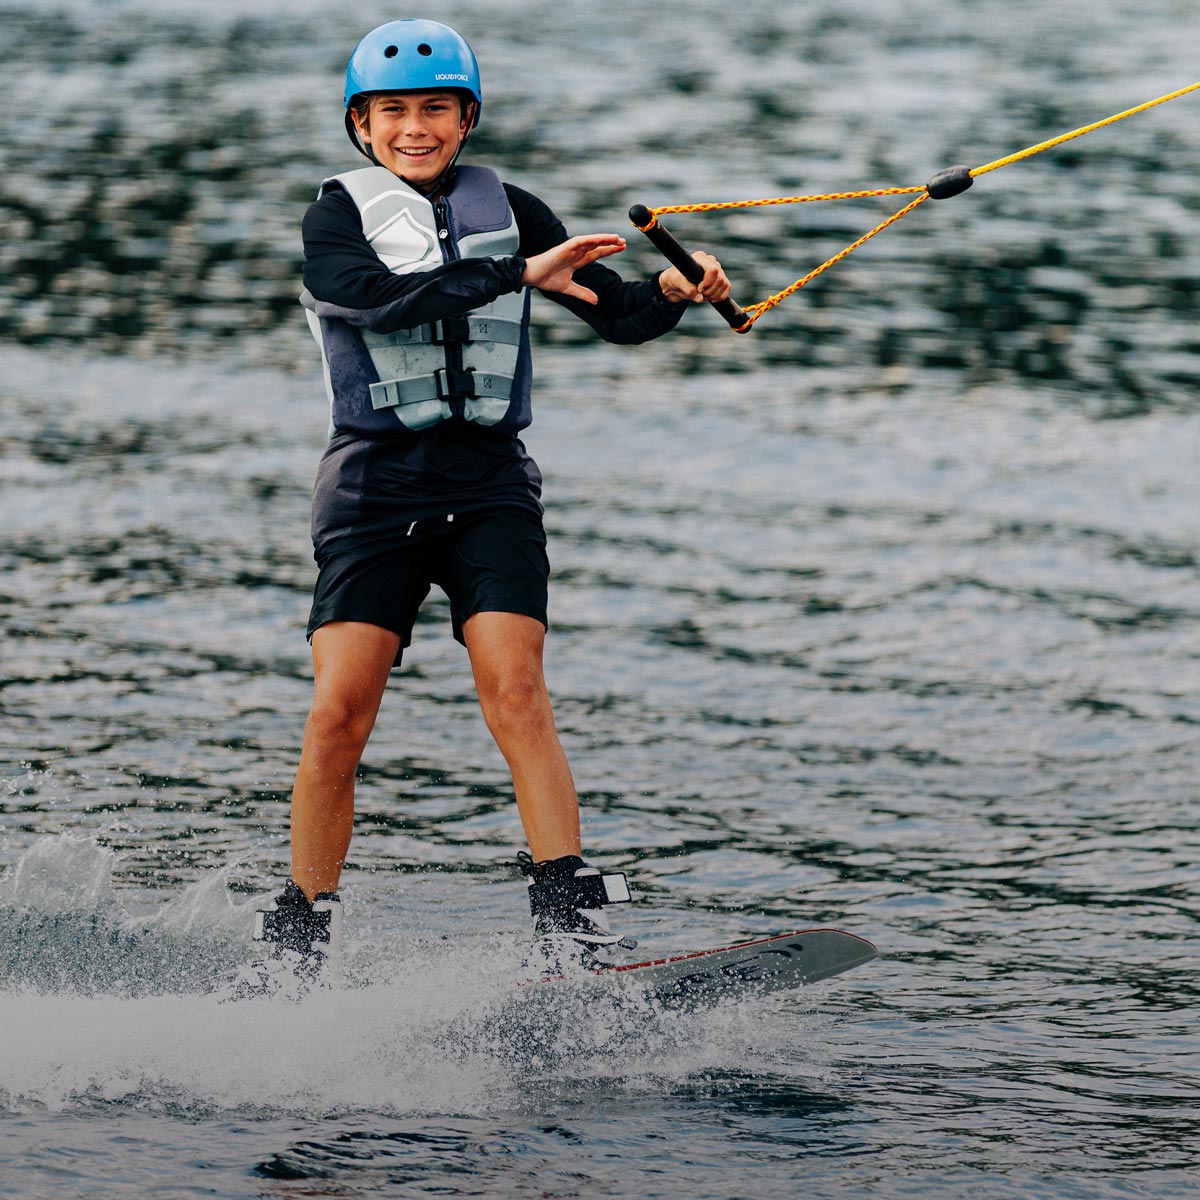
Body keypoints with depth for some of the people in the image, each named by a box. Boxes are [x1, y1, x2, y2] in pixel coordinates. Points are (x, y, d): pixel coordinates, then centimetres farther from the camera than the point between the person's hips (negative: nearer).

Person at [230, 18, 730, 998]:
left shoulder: (507, 210, 11)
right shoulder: (337, 220, 3)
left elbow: (621, 319, 8)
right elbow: (388, 299, -18)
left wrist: (673, 293, -14)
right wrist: (521, 273, -26)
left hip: (490, 484, 1)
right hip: (377, 485, -1)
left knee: (514, 691, -16)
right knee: (339, 713, -10)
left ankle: (572, 917, -21)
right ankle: (299, 937, 1)